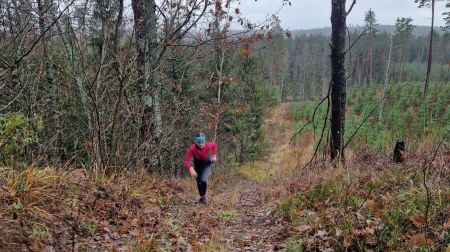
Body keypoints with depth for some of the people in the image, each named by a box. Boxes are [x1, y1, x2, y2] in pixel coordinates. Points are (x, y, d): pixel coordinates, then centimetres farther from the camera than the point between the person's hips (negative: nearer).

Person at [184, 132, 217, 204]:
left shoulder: (208, 146, -29)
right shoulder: (192, 148, -33)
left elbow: (214, 145, -4)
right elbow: (186, 160, -32)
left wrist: (214, 156, -8)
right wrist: (191, 169, -47)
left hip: (206, 165, -1)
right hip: (197, 165, 1)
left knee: (204, 180, -23)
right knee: (199, 183, 10)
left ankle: (204, 196, 3)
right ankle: (201, 197, 38)